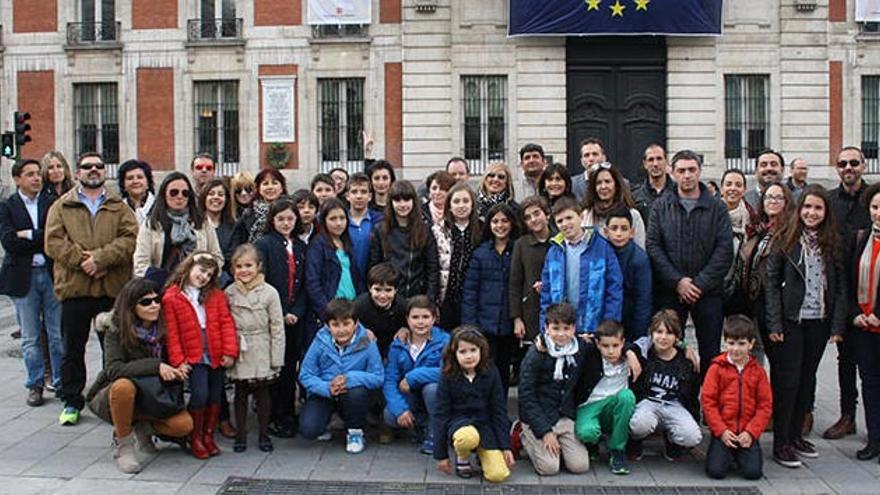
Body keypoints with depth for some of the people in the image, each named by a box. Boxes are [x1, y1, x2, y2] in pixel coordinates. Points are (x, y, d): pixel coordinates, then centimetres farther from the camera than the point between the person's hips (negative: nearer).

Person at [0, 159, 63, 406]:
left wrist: (28, 235, -11)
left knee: (58, 335, 4)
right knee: (30, 338, 9)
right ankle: (35, 384, 20)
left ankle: (61, 382, 15)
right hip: (23, 277, 0)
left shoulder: (53, 202, 4)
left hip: (52, 274, 0)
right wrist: (43, 239, -11)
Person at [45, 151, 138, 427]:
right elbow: (53, 242, -3)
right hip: (74, 288, 0)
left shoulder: (119, 208, 11)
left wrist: (101, 258, -17)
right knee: (72, 349, 8)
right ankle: (72, 402, 20)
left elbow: (130, 239, -4)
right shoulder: (62, 207, 9)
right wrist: (82, 260, -15)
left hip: (113, 288, 0)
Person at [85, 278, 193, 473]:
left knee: (184, 425, -22)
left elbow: (168, 364, 7)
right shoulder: (116, 329, -17)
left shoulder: (163, 329, -5)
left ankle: (142, 428, 9)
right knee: (124, 386, -39)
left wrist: (179, 370, -17)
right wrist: (155, 366, -37)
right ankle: (123, 445, -17)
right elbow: (113, 369, -30)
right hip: (109, 397, -3)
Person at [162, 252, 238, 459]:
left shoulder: (216, 295, 7)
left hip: (216, 356, 4)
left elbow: (226, 323, 2)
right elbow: (171, 332, -5)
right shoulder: (171, 297, -3)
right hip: (194, 357, -4)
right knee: (200, 395, -12)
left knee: (215, 396, 8)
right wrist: (178, 360, -9)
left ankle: (208, 435, 24)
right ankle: (195, 438, 7)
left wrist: (230, 351, -7)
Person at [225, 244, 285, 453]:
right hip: (238, 353, 2)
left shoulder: (269, 293, -6)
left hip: (261, 353, -2)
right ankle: (241, 434, 22)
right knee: (240, 393, 10)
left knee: (262, 392, 8)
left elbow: (277, 328, -5)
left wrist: (277, 358, -6)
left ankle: (264, 434, 21)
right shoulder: (229, 293, 2)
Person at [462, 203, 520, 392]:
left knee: (504, 371, 13)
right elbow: (469, 290, 0)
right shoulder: (480, 253, 1)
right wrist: (469, 325, -7)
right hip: (485, 325, -1)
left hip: (509, 326, 1)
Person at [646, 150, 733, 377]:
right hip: (669, 292, 1)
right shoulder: (661, 207, 6)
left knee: (710, 353, 4)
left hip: (708, 292, 0)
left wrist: (701, 283, -12)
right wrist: (677, 281, -10)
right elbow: (652, 246, -1)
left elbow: (725, 249, -3)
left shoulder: (717, 208, 4)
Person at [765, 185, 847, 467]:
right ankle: (781, 443, 5)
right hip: (791, 321, -3)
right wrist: (774, 323, -11)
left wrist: (838, 325, -1)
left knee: (807, 379, 12)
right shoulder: (785, 240, -3)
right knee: (787, 380, -1)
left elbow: (840, 286, 6)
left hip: (819, 322, 4)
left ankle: (796, 435, 24)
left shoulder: (832, 243, 6)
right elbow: (771, 282, -5)